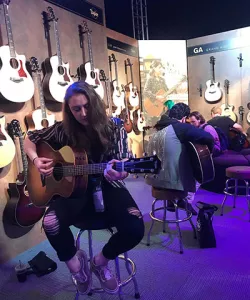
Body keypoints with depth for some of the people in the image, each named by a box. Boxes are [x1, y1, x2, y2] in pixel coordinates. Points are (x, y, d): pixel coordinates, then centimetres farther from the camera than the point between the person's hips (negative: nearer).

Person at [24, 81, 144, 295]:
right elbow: (30, 139, 11)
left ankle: (101, 261, 10)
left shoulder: (115, 131, -5)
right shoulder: (64, 130, -2)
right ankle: (75, 263, 6)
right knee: (51, 223, -29)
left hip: (107, 189, 0)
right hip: (75, 191, 1)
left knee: (135, 228, -24)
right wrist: (36, 160, -9)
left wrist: (116, 172, -36)